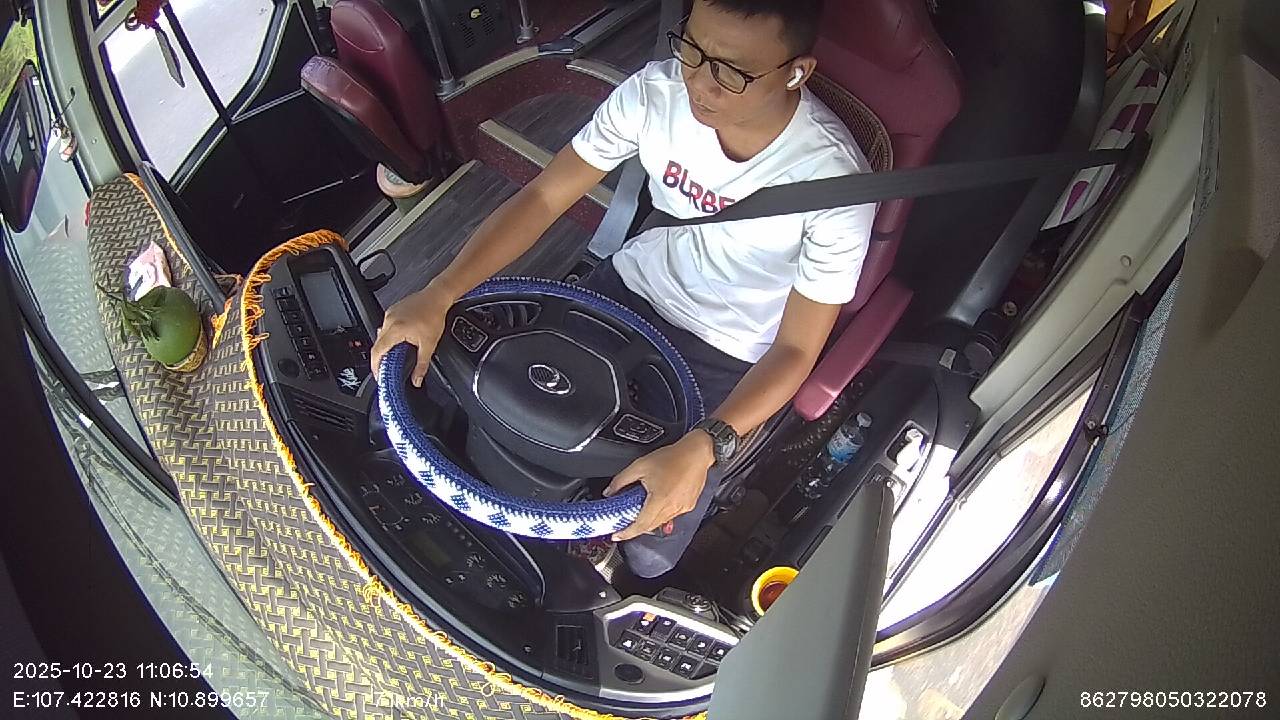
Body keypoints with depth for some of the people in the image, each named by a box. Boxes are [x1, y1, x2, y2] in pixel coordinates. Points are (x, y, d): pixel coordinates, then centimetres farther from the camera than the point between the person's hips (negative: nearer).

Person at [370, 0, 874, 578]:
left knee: (647, 552, -10)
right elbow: (544, 197, -14)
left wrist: (700, 450, -39)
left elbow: (795, 350, -23)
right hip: (631, 287, 4)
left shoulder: (836, 181, -28)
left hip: (730, 360, -3)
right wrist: (438, 295, -27)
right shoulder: (657, 91, -18)